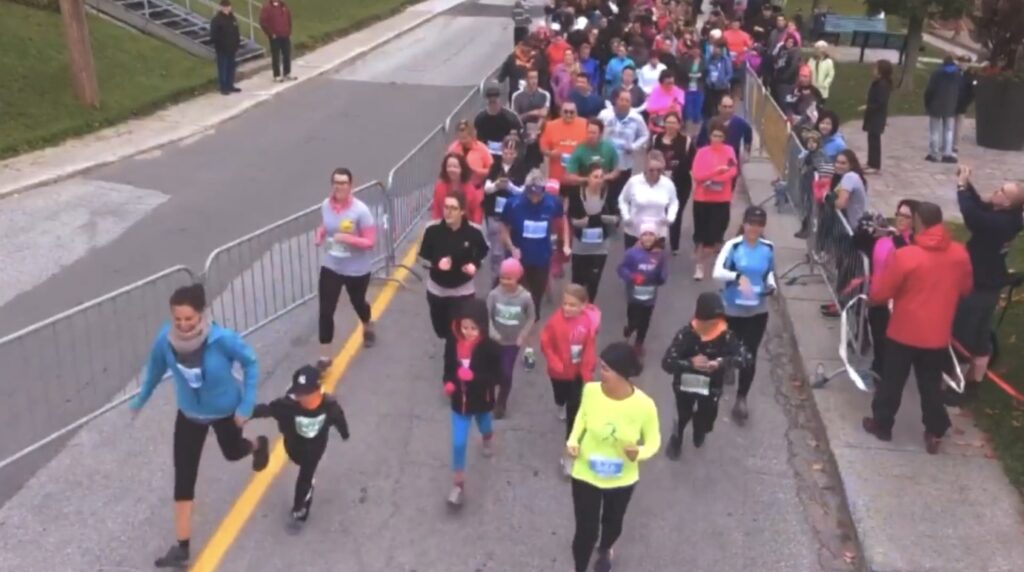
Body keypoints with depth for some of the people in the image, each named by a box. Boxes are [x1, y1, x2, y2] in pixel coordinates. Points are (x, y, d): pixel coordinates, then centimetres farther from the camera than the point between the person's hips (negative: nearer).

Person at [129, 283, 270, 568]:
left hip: (226, 411, -2)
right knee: (183, 479, 3)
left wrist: (247, 405, -18)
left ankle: (258, 445, 65)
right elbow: (156, 368, -3)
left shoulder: (222, 339, -35)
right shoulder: (166, 338, -25)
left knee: (232, 453, 26)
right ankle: (182, 547, 15)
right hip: (189, 414, 2)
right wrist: (141, 400, 11)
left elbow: (250, 363, -18)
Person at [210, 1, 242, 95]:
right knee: (222, 68, 0)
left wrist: (237, 44, 9)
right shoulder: (217, 19, -13)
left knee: (231, 67, 14)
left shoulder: (232, 17, 8)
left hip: (231, 48, 7)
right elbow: (214, 35, -15)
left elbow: (236, 32, 14)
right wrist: (216, 45, -19)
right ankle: (223, 88, 6)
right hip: (222, 49, -7)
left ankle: (230, 86, 25)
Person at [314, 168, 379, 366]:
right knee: (325, 311, -3)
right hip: (331, 266, 3)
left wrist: (347, 238, -32)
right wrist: (320, 235, -9)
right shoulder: (326, 205, -8)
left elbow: (370, 242, -19)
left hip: (357, 270, -3)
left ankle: (368, 327, 59)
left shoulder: (360, 210, -22)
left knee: (357, 303, 23)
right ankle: (324, 357, 10)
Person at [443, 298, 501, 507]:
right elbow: (449, 367, 1)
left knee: (484, 427, 31)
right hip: (460, 401, 1)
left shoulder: (491, 348, -26)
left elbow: (497, 377, -22)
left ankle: (488, 439, 69)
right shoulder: (453, 344, -16)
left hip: (481, 400, -1)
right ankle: (458, 484, 19)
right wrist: (449, 383, -18)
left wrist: (474, 376, -37)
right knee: (458, 443, 3)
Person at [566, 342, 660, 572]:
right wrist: (573, 441, -15)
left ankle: (605, 550, 64)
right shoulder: (591, 391, -22)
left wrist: (639, 453, -33)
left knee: (612, 522, 29)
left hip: (622, 479, 0)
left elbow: (653, 441, -12)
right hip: (586, 474, 0)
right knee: (586, 530, 9)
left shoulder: (644, 405, -28)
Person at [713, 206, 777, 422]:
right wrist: (738, 277, -39)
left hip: (758, 311, 2)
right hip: (732, 309, -2)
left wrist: (771, 286, -9)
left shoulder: (768, 248, -3)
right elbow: (717, 272, -23)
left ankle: (741, 398, 12)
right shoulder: (733, 246, -15)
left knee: (750, 355, -1)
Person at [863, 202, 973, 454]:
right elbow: (965, 289, 10)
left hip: (904, 333, -3)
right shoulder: (960, 254, -7)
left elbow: (879, 295, -14)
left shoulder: (905, 255, -21)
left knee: (892, 381, 14)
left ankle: (882, 424, 28)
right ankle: (935, 433, 25)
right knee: (931, 385, 18)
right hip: (938, 335, 4)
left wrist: (872, 295, 8)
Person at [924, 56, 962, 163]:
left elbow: (929, 90, -12)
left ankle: (934, 154, 4)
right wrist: (957, 106, 15)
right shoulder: (959, 75, 3)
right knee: (949, 131, 9)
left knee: (935, 131, 4)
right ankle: (947, 154, 4)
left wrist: (927, 103, -2)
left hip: (936, 106, -3)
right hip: (951, 107, 3)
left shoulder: (936, 74, -10)